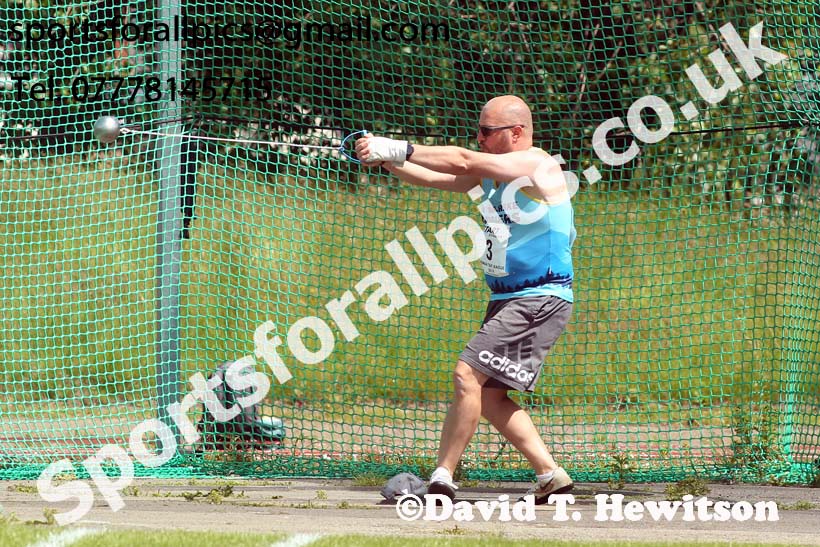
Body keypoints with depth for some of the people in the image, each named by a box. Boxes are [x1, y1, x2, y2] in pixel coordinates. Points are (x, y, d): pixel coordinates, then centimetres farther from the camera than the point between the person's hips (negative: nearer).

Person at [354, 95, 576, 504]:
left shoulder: (537, 164, -14)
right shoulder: (491, 171, 13)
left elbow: (464, 163, -23)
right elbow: (437, 179, 7)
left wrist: (399, 149, -23)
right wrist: (385, 160, -10)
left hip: (540, 300, -10)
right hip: (506, 299, 10)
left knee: (468, 374, -18)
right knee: (488, 394, 8)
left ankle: (442, 478, -16)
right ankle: (550, 475, 14)